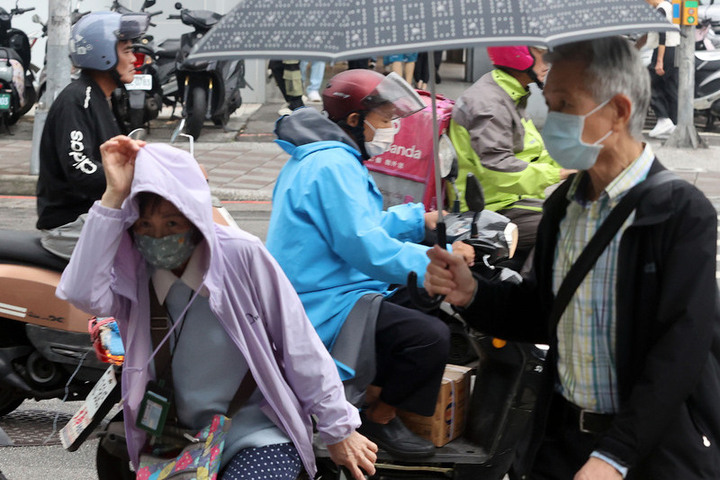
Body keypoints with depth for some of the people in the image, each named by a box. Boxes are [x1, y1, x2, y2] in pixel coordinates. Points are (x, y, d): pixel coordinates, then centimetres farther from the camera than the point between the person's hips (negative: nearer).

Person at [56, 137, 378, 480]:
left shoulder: (241, 257, -12)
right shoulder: (133, 275, -4)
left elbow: (299, 346, -6)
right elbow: (82, 294, -26)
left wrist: (338, 430, -2)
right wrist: (114, 195, -24)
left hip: (261, 438, -5)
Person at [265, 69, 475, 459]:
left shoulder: (316, 158, 17)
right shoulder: (333, 165, -18)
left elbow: (359, 224, 26)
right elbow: (367, 247, -25)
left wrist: (419, 219, 20)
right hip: (324, 311, -12)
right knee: (431, 336, -23)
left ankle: (374, 394, 18)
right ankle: (379, 419, -2)